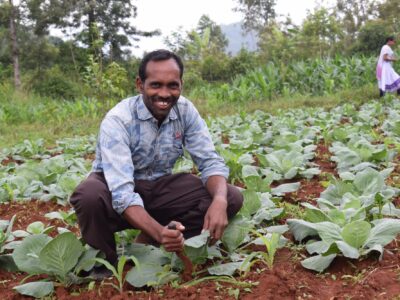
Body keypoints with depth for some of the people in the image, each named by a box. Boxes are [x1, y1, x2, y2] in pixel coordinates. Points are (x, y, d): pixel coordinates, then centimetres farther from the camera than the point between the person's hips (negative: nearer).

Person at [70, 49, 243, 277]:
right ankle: (104, 263, -8)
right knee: (89, 196, -39)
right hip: (116, 188, -4)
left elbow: (210, 162, -11)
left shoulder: (186, 111, -11)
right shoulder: (118, 121, -26)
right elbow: (122, 193, -35)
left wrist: (219, 201, -34)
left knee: (231, 198, -15)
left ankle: (147, 243, -11)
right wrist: (159, 231, -52)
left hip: (161, 186, 5)